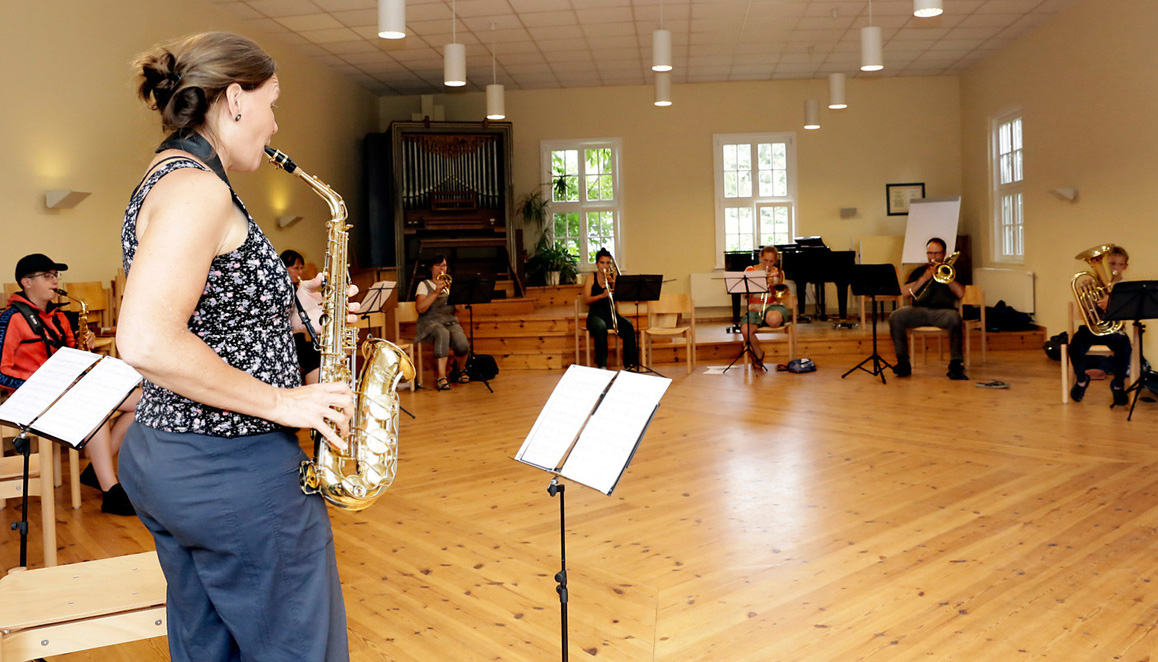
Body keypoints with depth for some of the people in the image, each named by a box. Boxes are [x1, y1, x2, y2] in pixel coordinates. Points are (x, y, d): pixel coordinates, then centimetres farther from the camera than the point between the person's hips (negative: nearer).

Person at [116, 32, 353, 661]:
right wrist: (279, 401, -21)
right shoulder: (198, 189, -19)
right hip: (232, 470, -10)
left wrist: (289, 306, 10)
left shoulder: (162, 181, 13)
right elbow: (146, 342, -29)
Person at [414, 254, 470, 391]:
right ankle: (441, 376, -41)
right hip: (430, 323, -3)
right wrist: (436, 292, -18)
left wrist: (451, 290, -11)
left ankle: (459, 368, 7)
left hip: (450, 322, 3)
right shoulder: (424, 285, 7)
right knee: (443, 333, -40)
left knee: (463, 346, -29)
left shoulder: (450, 284, 18)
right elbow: (420, 309, -10)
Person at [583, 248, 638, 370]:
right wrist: (602, 295, -22)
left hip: (611, 313, 3)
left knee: (628, 326, -27)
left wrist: (612, 282, -15)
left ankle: (629, 364, -24)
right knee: (601, 327, -38)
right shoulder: (591, 278, 5)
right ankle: (601, 364, -30)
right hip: (596, 314, -3)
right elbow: (586, 300, -7)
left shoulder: (613, 276, 12)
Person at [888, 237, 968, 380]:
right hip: (918, 310, 2)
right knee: (895, 316, -28)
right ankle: (903, 363, -22)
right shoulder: (919, 271, 25)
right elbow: (904, 292, 8)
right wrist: (924, 278, -2)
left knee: (954, 318, -37)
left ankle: (956, 365, -33)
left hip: (942, 310, -1)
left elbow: (960, 293, 2)